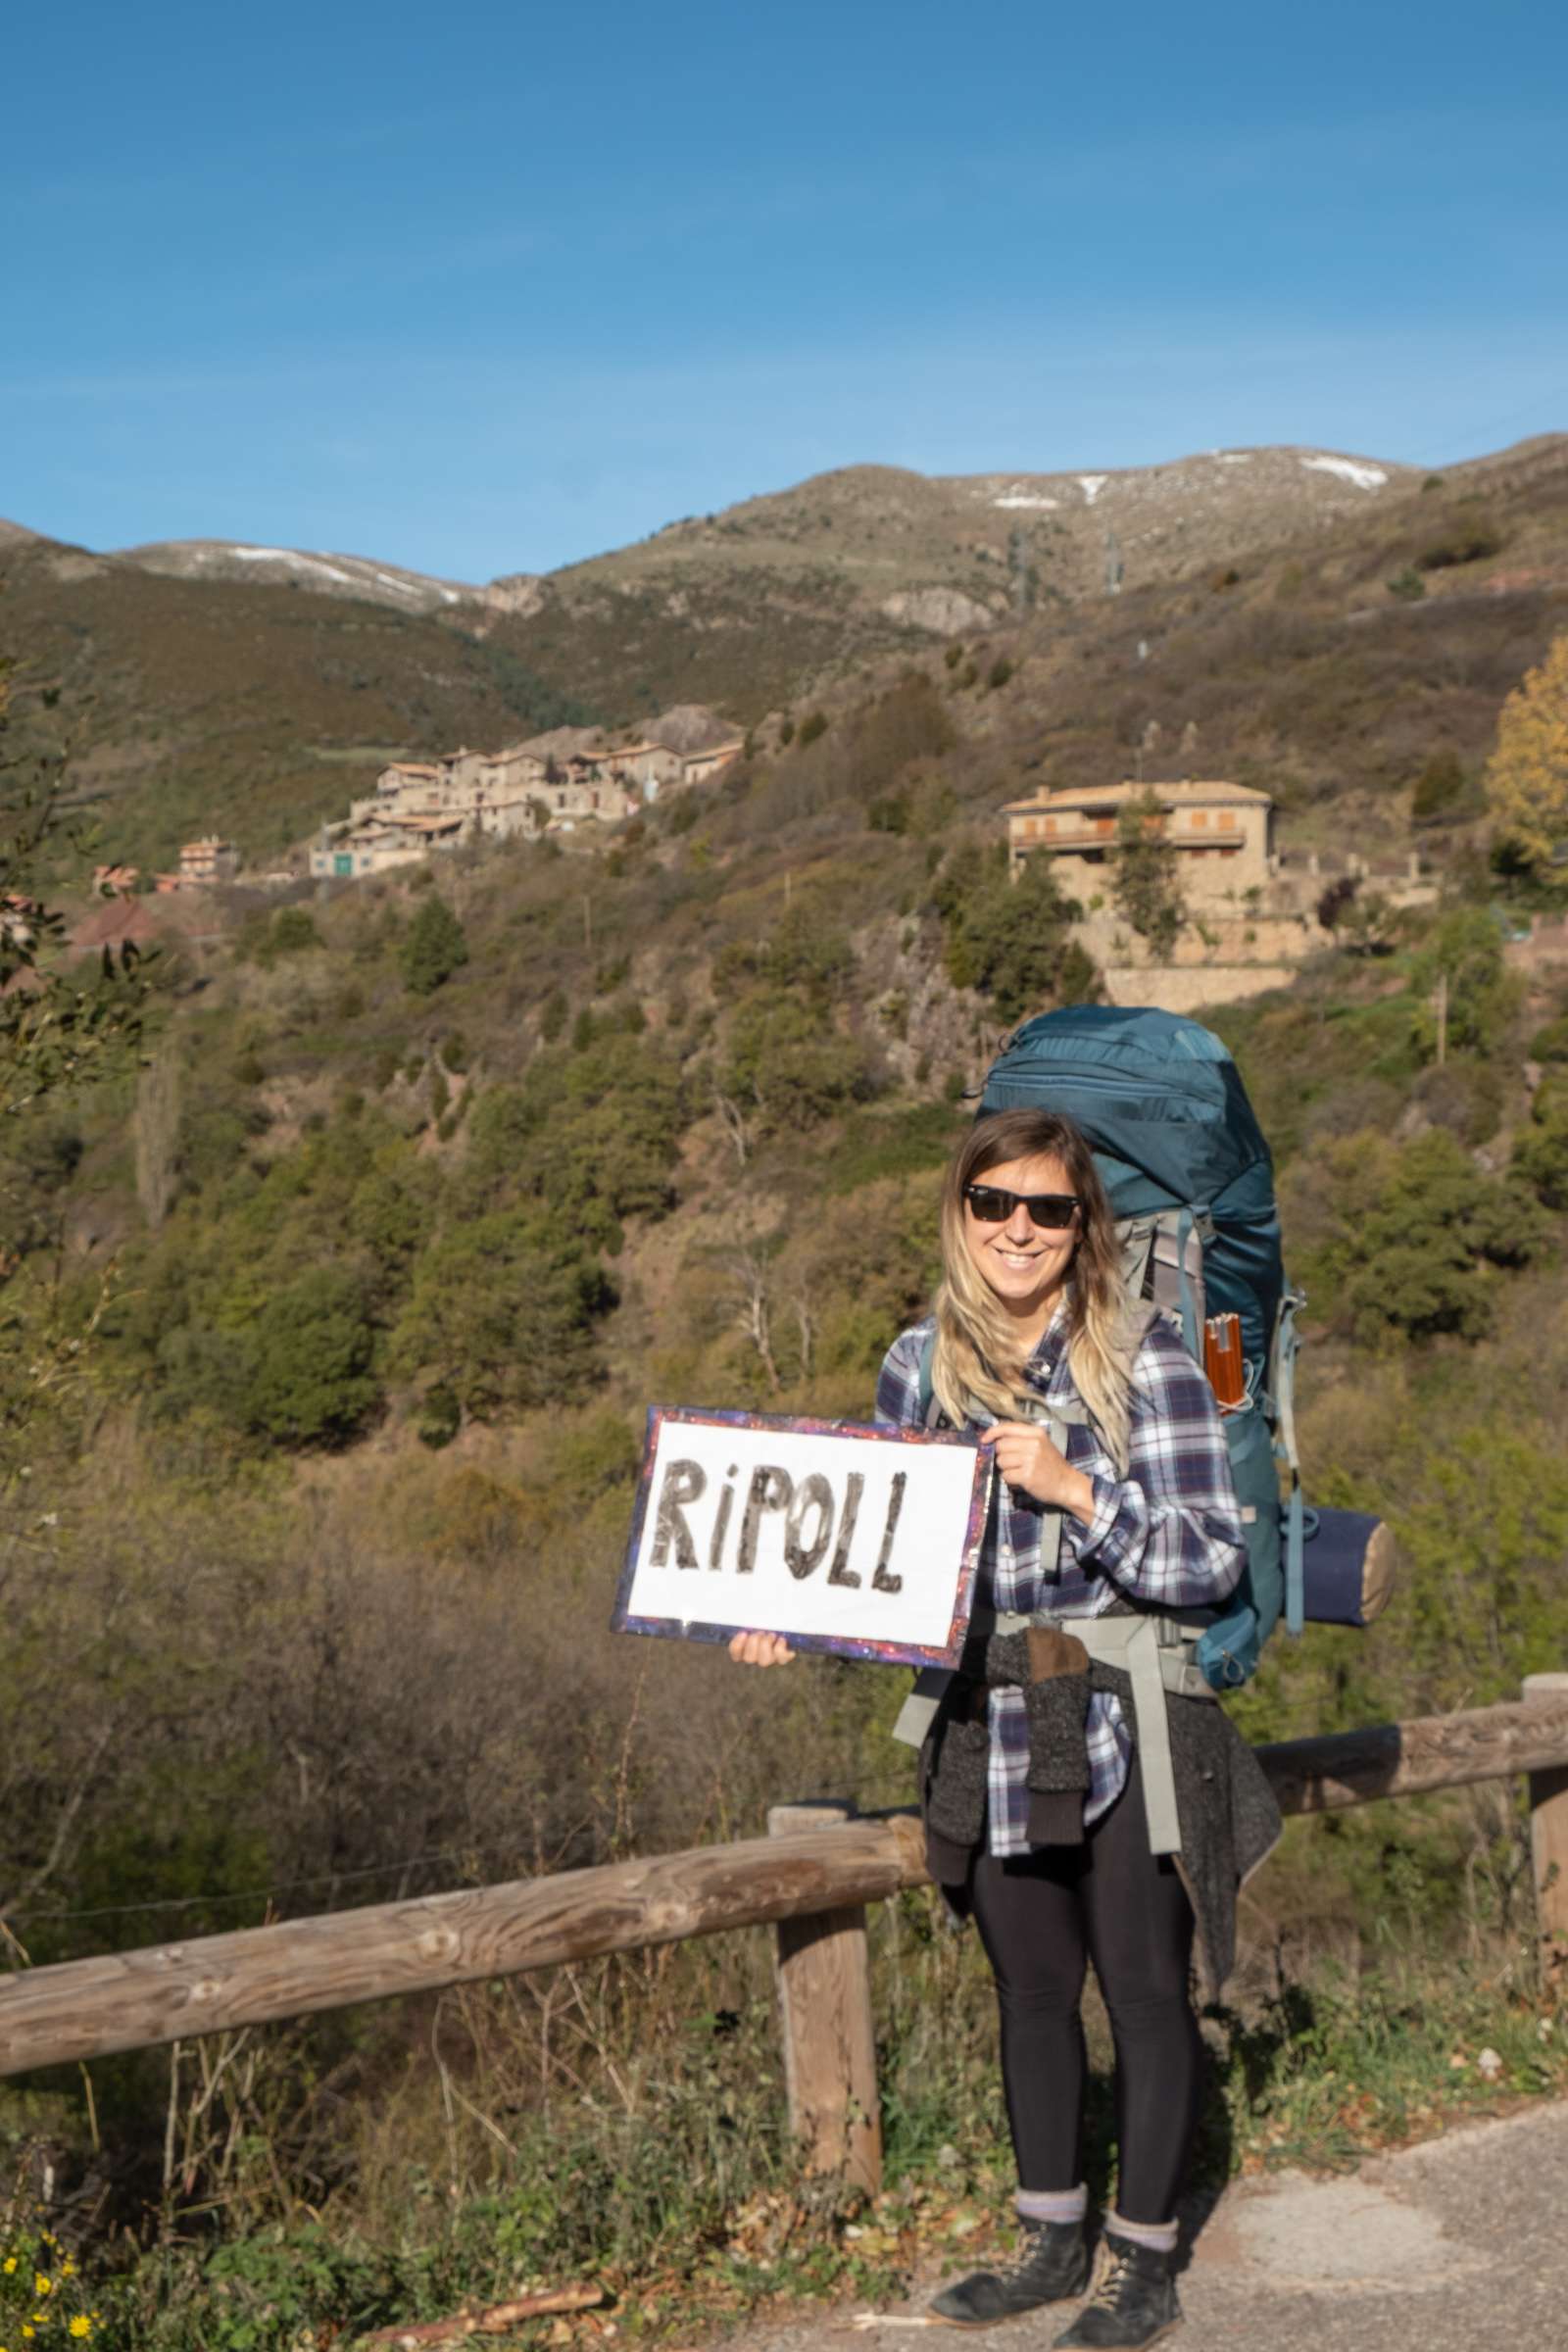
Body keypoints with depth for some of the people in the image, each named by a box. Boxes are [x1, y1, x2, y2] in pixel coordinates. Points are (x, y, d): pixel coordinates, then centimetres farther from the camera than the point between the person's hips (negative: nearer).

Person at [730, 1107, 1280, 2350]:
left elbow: (1214, 1558, -12)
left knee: (1145, 1992, 8)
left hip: (1125, 1728, -4)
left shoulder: (1145, 1354, -10)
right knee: (1032, 1988, 18)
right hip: (986, 1725, 4)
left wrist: (1074, 1487, -24)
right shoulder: (920, 1362, 2)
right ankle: (1052, 2238, 35)